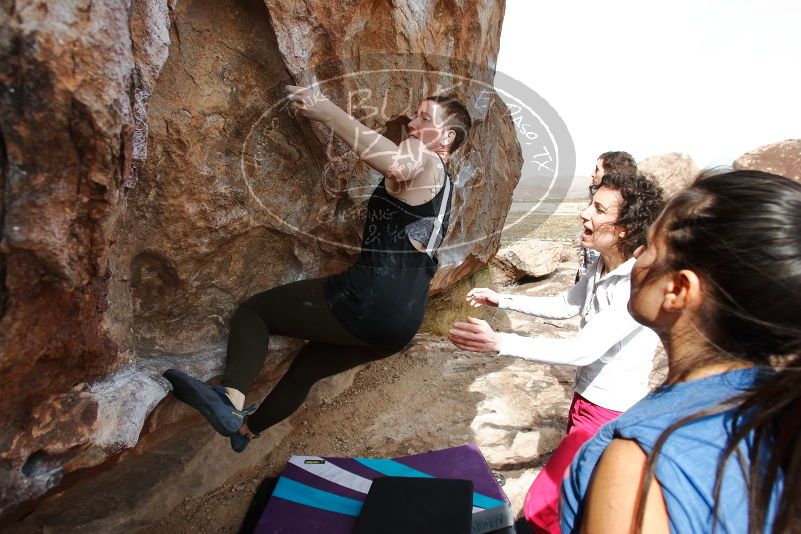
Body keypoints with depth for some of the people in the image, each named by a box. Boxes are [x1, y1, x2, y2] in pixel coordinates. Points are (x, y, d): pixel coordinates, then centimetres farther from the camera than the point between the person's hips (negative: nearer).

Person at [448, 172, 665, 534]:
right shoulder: (602, 267, -2)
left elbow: (583, 351, -35)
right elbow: (566, 305, 14)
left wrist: (499, 343, -42)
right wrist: (503, 300, 11)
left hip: (609, 415, -8)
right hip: (586, 400, 9)